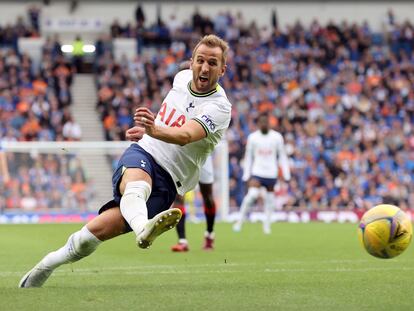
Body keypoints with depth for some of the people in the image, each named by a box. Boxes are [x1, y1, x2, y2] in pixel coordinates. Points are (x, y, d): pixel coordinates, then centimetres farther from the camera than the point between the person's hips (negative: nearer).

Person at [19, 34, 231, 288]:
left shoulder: (219, 107, -13)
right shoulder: (182, 77, 6)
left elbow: (185, 136, -31)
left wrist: (154, 129, -49)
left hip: (166, 182, -4)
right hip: (141, 153, 4)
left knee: (99, 229, -17)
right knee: (137, 182, -36)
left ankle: (46, 267, -2)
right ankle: (143, 228, -61)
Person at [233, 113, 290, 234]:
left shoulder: (277, 137, 2)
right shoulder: (252, 137, 2)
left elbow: (282, 156, 6)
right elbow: (248, 157, 8)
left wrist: (286, 175, 2)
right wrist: (246, 175, 3)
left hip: (271, 173, 1)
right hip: (256, 173, -1)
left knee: (269, 199, 4)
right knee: (252, 194, -19)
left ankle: (267, 224, 17)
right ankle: (240, 221, -11)